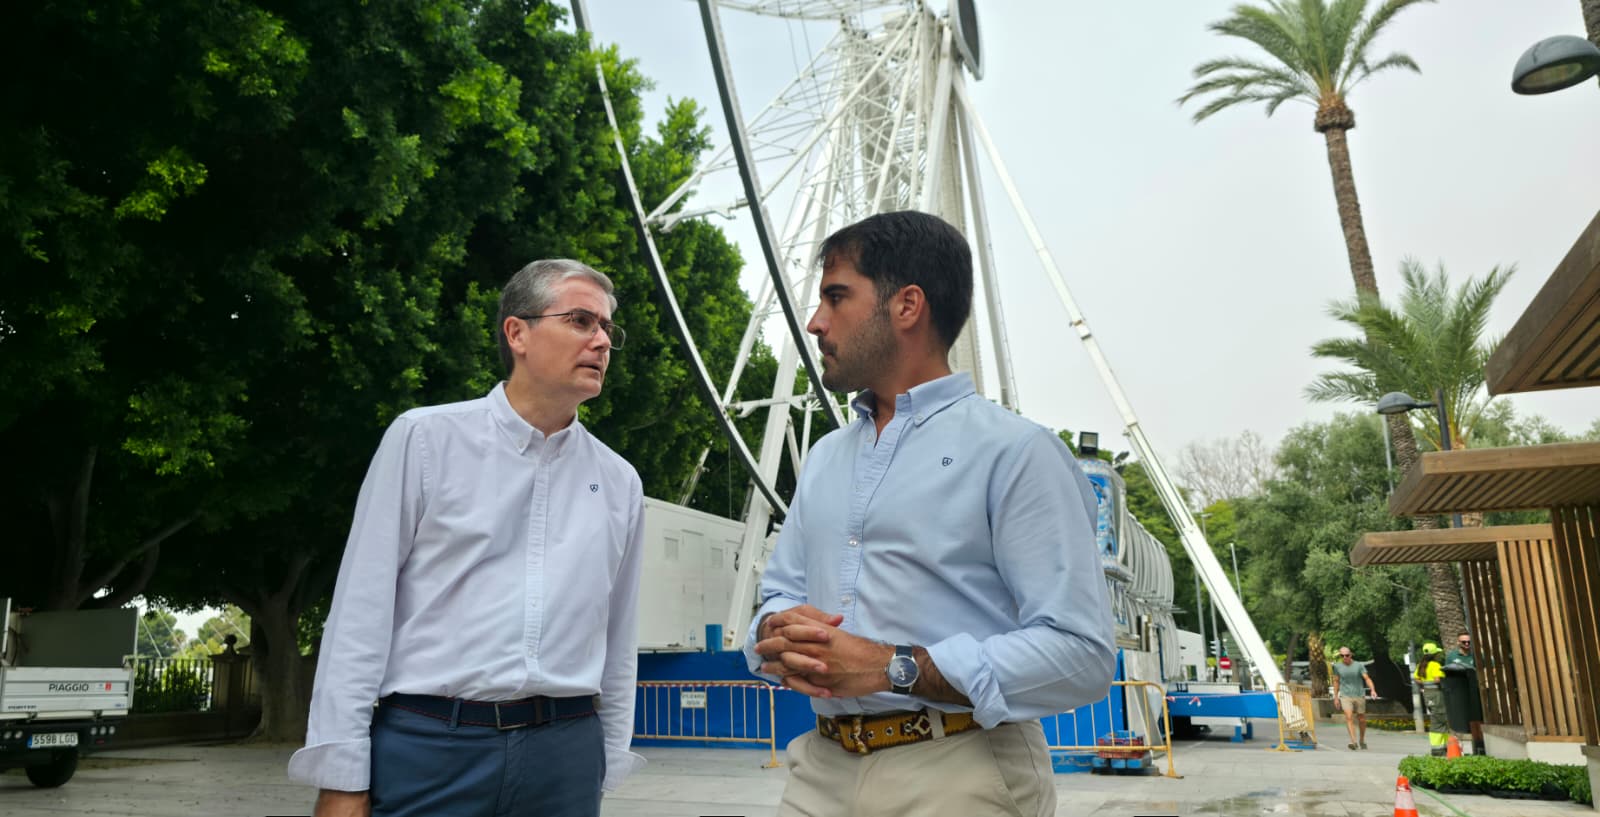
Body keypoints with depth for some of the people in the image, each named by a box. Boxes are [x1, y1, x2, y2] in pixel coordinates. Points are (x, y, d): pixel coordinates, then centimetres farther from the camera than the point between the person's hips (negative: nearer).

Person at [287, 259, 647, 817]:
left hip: (563, 757, 3)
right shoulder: (425, 438, -1)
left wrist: (608, 765, 14)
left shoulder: (619, 482, 8)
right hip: (428, 748, -2)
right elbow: (363, 608, -3)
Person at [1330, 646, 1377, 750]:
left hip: (1359, 696, 0)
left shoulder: (1359, 665, -3)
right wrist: (1336, 697, 12)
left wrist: (1373, 690, -28)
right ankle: (1353, 741, -25)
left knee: (1362, 719, 9)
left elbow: (1367, 678, -11)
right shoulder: (1337, 666, 3)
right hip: (1345, 696, 0)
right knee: (1349, 717, -19)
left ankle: (1362, 740, 33)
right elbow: (1336, 681, 12)